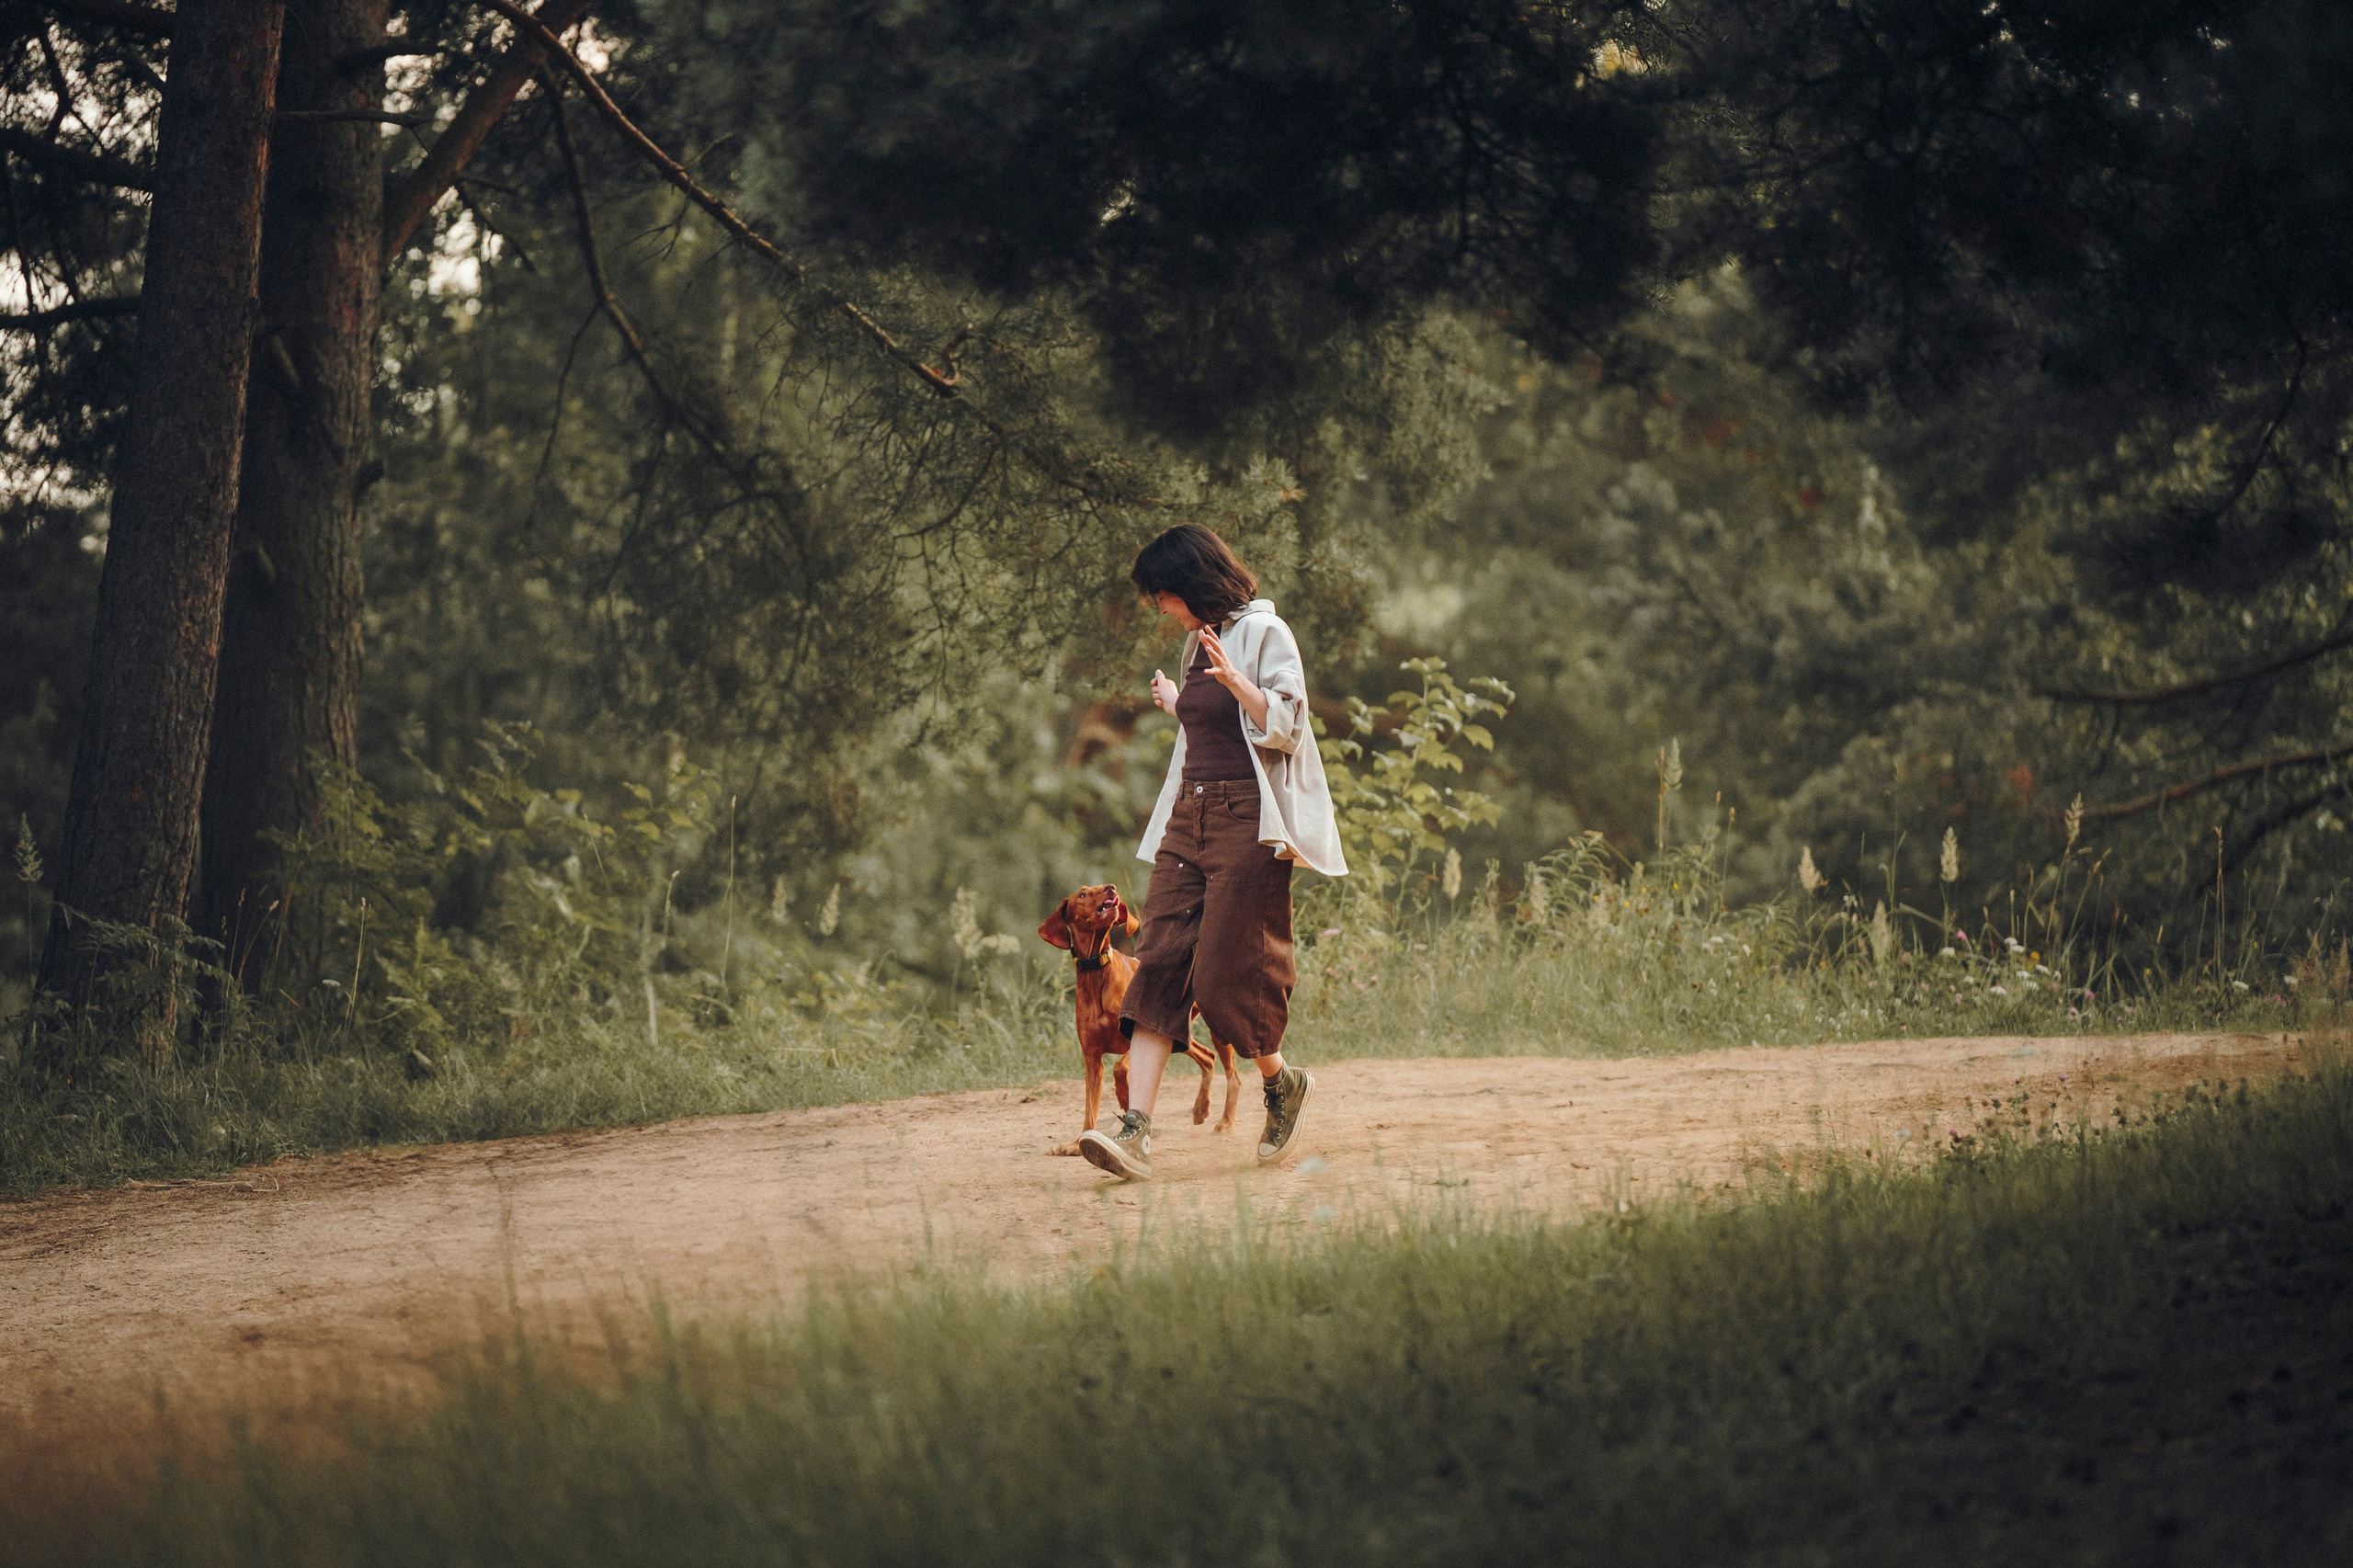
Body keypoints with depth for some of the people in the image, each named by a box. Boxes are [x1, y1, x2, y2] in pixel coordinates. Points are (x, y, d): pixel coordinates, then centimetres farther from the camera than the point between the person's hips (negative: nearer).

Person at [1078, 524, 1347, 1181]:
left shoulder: (1264, 634, -5)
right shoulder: (1199, 644, 19)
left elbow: (1284, 727, -15)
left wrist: (1234, 679, -27)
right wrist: (1178, 705, 36)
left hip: (1248, 822, -8)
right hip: (1190, 818, 8)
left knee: (1226, 974, -8)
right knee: (1160, 961, -7)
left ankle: (1282, 1083, 21)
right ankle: (1135, 1131, -17)